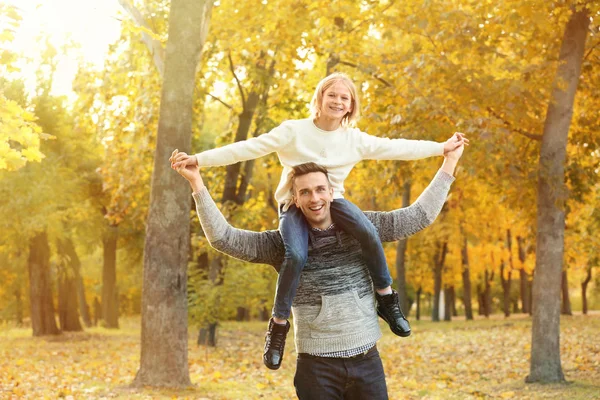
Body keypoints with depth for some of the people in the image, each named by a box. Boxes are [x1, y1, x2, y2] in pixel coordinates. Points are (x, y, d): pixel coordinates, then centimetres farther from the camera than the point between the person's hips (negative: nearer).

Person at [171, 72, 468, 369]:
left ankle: (387, 300, -11)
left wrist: (442, 147, -1)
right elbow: (249, 148, -16)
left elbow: (394, 148, 2)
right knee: (296, 255, -32)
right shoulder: (294, 131, -12)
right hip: (294, 203, -2)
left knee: (368, 233, -29)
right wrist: (199, 159, -23)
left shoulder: (355, 140, -2)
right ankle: (278, 324, -15)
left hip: (331, 200, 3)